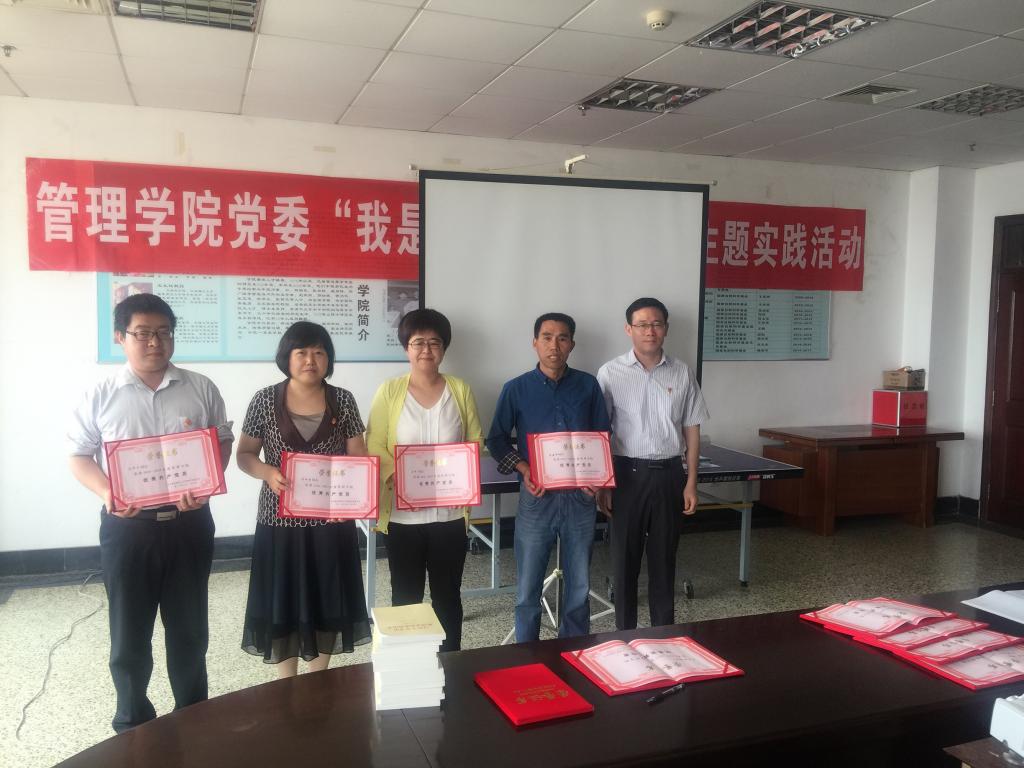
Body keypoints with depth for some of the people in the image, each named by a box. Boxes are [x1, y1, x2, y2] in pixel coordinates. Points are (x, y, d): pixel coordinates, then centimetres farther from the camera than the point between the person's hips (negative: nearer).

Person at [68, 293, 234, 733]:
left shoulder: (200, 389, 1)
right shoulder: (100, 396, -1)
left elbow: (223, 444, 6)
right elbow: (80, 456, 4)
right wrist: (107, 493, -16)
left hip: (188, 523, 1)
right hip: (127, 527, -1)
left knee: (189, 628, 13)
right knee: (129, 632, 10)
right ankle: (133, 724, 29)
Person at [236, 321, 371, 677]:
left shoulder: (343, 400, 0)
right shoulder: (265, 400, -3)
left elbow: (358, 457, 2)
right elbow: (244, 454, 2)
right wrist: (267, 472, -19)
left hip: (331, 519, 1)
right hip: (280, 519, -1)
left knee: (328, 602, 9)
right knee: (282, 605, 6)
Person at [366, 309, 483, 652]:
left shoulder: (461, 390, 4)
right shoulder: (389, 391, 0)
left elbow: (476, 442, 5)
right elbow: (374, 446, -4)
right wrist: (399, 478, -19)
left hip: (450, 512, 1)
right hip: (403, 514, -1)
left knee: (447, 595, 12)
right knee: (406, 597, 10)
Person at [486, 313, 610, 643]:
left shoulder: (588, 385, 3)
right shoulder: (516, 389, -1)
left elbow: (603, 435, 11)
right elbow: (496, 439, 3)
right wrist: (524, 470, -12)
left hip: (580, 496, 2)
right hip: (536, 497, -1)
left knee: (579, 585, 12)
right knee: (528, 588, 5)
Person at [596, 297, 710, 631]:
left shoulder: (682, 373, 2)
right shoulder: (611, 373, -5)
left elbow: (691, 430, 6)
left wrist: (691, 483, 3)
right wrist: (603, 484, -3)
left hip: (668, 474, 2)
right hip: (627, 474, -2)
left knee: (664, 557, 12)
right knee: (625, 556, 7)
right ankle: (625, 634, 21)